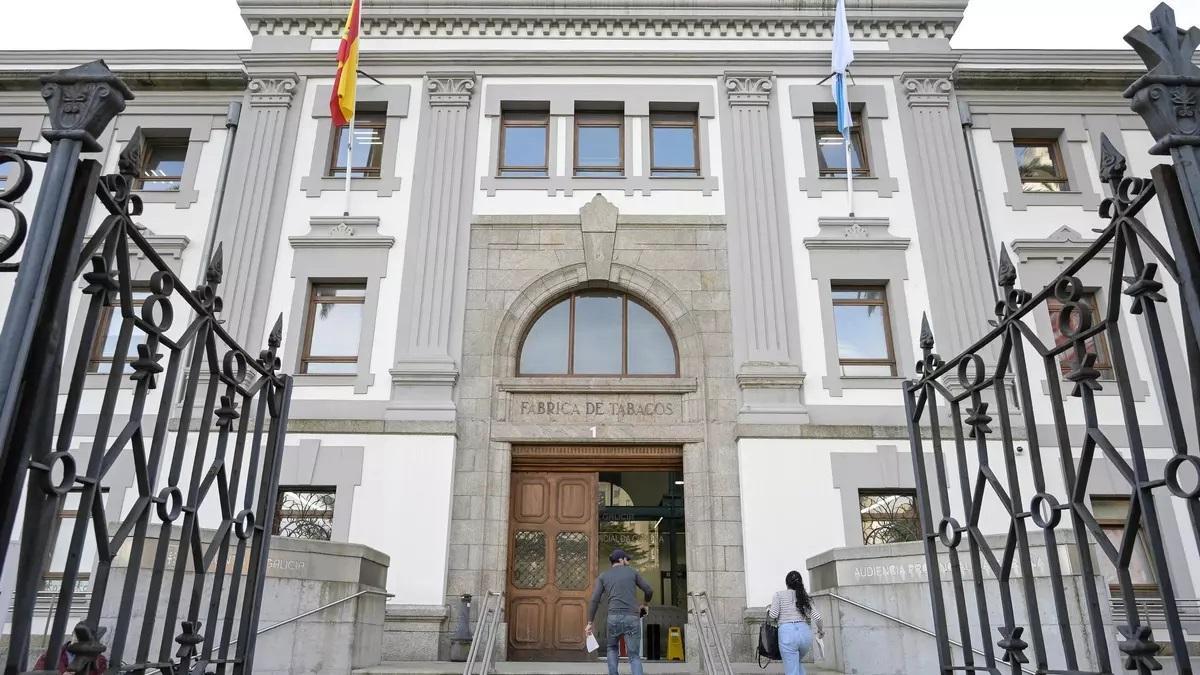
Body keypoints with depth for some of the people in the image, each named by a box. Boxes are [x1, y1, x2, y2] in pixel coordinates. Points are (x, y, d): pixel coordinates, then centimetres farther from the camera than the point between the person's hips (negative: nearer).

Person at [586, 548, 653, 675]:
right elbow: (649, 591, 14)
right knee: (634, 656, 6)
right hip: (632, 618, -1)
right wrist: (645, 604, 35)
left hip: (614, 617, 1)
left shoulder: (603, 576, 13)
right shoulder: (632, 572, 13)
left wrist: (589, 623, 8)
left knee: (612, 648, 28)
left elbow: (594, 600, 5)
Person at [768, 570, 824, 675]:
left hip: (787, 632, -4)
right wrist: (821, 630, 26)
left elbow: (773, 615, -1)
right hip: (805, 632, 4)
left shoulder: (779, 594, 6)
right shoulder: (805, 597, 15)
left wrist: (768, 609, 21)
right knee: (797, 661, 30)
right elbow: (817, 617, 9)